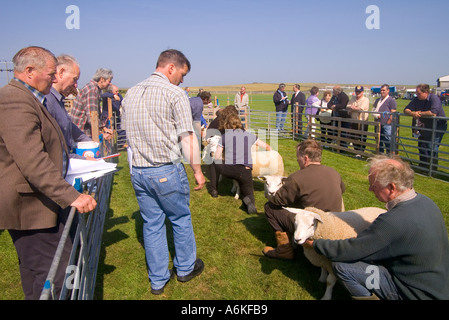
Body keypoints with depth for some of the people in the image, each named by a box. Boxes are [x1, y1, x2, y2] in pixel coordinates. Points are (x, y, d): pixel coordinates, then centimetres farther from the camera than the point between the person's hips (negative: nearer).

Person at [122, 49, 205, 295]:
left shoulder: (131, 94, 11)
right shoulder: (174, 93, -11)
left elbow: (129, 134, 15)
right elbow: (187, 137, -13)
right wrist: (197, 170, -5)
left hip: (138, 172, 6)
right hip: (167, 171, -6)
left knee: (152, 224, 15)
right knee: (180, 219, 15)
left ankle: (158, 280, 27)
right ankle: (185, 268, 33)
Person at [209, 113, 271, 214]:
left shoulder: (225, 136, 12)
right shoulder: (249, 135, 18)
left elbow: (217, 158, 13)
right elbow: (268, 147, 24)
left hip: (229, 170, -1)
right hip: (246, 172, 1)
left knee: (214, 163, 29)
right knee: (248, 193, 19)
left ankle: (214, 190, 30)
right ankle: (249, 200, -17)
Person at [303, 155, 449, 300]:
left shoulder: (393, 221, -32)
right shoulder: (424, 201, -4)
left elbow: (348, 251, -24)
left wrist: (314, 243, -9)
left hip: (415, 292, -9)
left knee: (341, 265, -15)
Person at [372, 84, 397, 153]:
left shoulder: (391, 100, -1)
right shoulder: (378, 100, 20)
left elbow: (393, 113, -7)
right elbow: (373, 110, 16)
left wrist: (389, 121, -12)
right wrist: (377, 115, -4)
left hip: (386, 125, -7)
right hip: (378, 124, 7)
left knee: (388, 142, -6)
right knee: (379, 142, 12)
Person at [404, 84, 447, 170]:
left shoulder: (434, 98, -21)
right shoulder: (416, 100, -1)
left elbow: (433, 113, -35)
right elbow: (406, 110, -4)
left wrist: (420, 113, -22)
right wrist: (412, 113, -26)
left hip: (438, 126, -7)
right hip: (425, 127, 7)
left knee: (432, 148, -12)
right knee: (421, 146, 13)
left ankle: (432, 170, -2)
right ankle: (422, 167, 28)